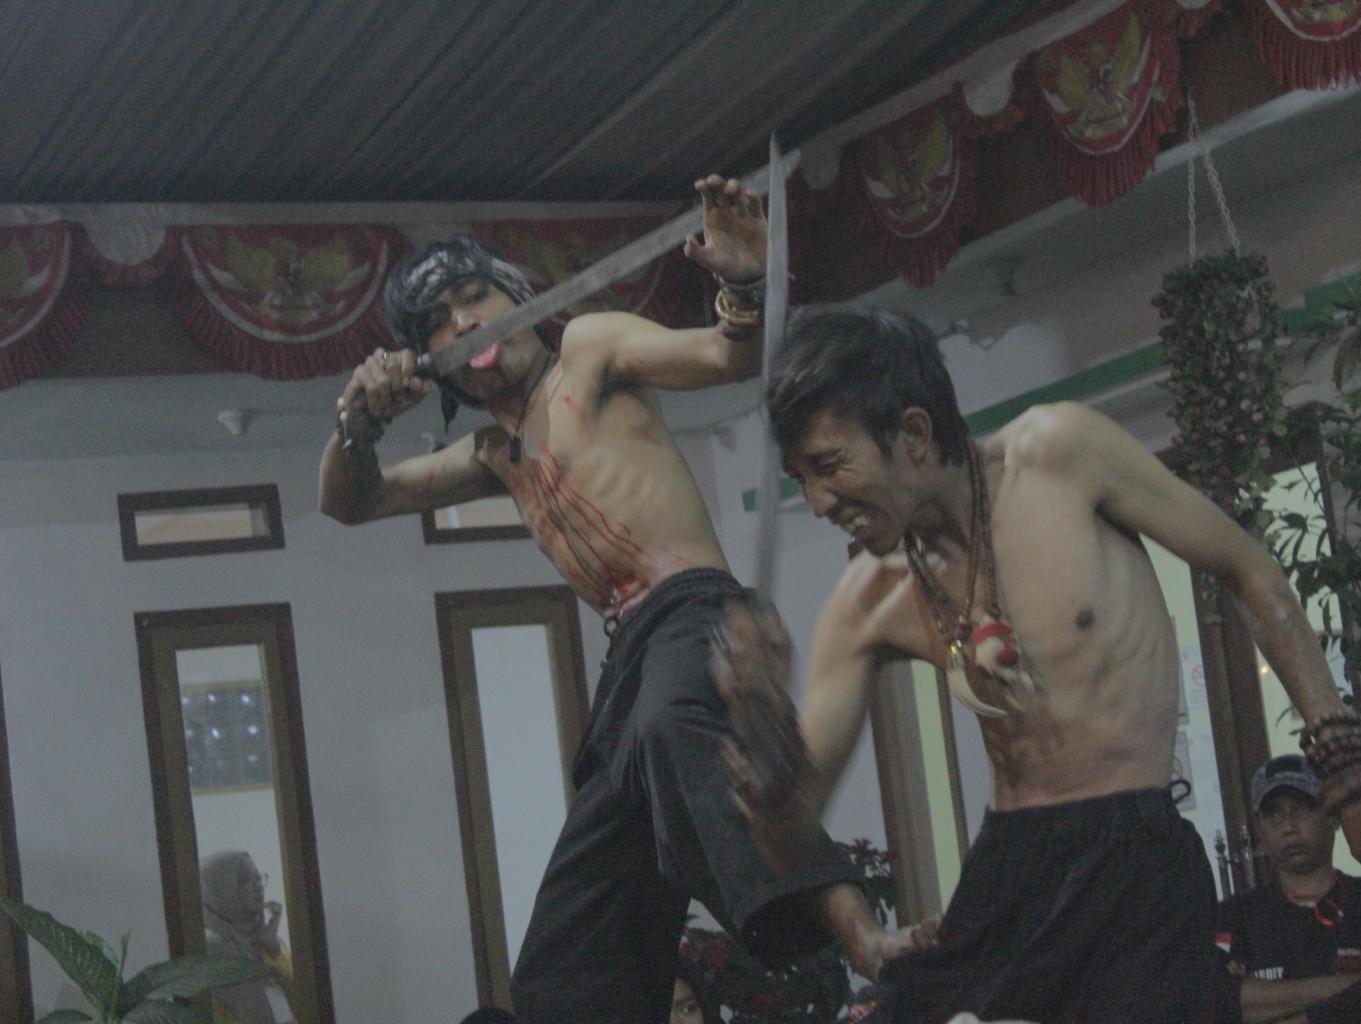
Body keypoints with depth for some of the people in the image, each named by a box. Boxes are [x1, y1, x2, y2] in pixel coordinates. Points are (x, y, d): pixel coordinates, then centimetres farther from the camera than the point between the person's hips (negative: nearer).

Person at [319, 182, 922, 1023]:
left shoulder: (589, 348, 11)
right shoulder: (496, 452, 30)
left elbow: (731, 357, -4)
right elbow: (351, 501, 33)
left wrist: (745, 285, -27)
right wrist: (362, 421, 11)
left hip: (696, 614, -8)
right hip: (632, 660, 8)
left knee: (672, 729, -46)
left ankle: (864, 939, -65)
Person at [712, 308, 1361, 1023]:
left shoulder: (1059, 453, -10)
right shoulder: (867, 606, 0)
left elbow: (1249, 571, 0)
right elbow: (791, 838, 1)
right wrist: (759, 716, -20)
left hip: (1136, 865, -4)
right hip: (1001, 875, 4)